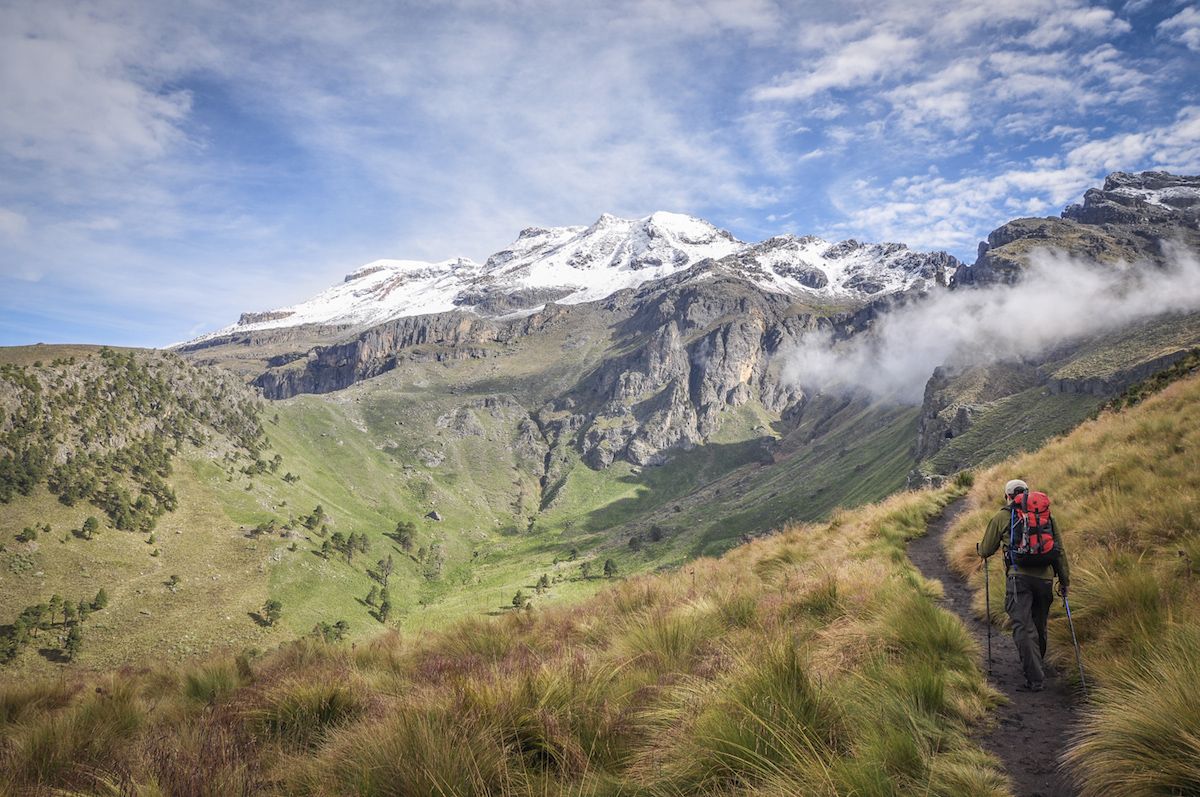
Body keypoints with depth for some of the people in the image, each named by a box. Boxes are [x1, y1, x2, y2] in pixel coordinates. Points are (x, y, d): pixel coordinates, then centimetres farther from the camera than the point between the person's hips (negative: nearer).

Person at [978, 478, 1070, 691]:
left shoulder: (1002, 517, 7)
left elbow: (986, 550, 14)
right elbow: (1059, 550, 14)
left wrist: (981, 549, 37)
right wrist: (1065, 580, 19)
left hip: (1019, 576, -4)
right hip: (1045, 577, 4)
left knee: (1023, 628, -6)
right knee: (1039, 626, 19)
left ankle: (1035, 679, -12)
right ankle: (1037, 665, 36)